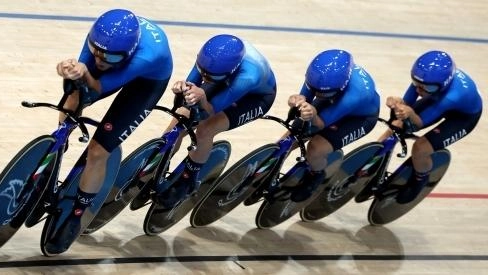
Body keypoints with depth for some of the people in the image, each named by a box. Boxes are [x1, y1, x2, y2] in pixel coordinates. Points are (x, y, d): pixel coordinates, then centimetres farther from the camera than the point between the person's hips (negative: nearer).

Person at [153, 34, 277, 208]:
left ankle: (188, 181, 1)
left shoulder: (249, 76, -44)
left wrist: (202, 97, -60)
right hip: (227, 82, 5)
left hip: (256, 96, -5)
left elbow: (211, 110, -38)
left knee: (204, 131, -23)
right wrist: (183, 90, -47)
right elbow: (192, 83, -24)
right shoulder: (210, 55, -33)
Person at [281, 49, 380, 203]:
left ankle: (316, 176, 14)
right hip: (332, 103, 5)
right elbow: (306, 97, -22)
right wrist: (299, 101, -47)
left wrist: (312, 116, -59)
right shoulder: (320, 74, -34)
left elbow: (321, 123, -36)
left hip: (361, 116, -5)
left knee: (315, 149, -20)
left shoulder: (355, 94, -46)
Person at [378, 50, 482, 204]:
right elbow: (407, 103, -23)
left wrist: (410, 115, -58)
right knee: (397, 127, -6)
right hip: (439, 99, 5)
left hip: (464, 115, -5)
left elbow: (419, 124, -36)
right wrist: (398, 105, -46)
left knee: (420, 148, -18)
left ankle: (420, 180, 14)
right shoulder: (425, 77, -33)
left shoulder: (451, 96, -46)